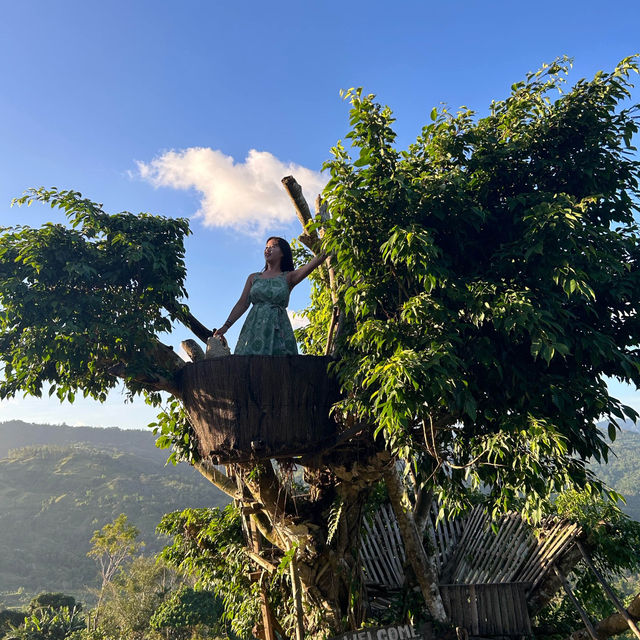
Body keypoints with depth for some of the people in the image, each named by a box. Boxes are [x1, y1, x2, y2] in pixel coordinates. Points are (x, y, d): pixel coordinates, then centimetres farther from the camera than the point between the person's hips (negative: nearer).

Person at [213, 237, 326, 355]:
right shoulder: (253, 278, 17)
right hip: (254, 327, 2)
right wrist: (226, 325, 0)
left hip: (278, 329, -2)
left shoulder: (288, 277, 10)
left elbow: (312, 264, -6)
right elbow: (242, 303, 11)